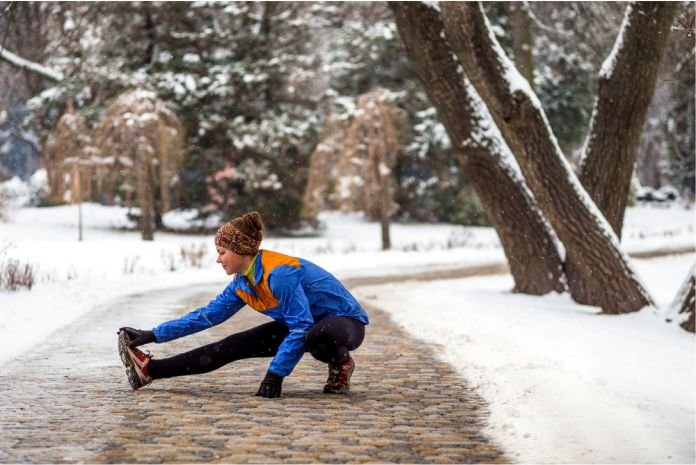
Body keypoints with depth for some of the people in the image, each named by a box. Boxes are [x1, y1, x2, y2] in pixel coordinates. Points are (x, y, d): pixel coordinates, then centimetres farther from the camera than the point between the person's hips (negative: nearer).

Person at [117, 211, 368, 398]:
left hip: (345, 322, -8)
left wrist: (276, 374, -26)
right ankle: (149, 370, -1)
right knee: (233, 346, -2)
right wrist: (154, 335, 4)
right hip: (305, 325, 8)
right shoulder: (242, 284, -1)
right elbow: (207, 315, 6)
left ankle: (341, 363, -11)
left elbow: (301, 328, -27)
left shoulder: (279, 273, -28)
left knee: (316, 337, -44)